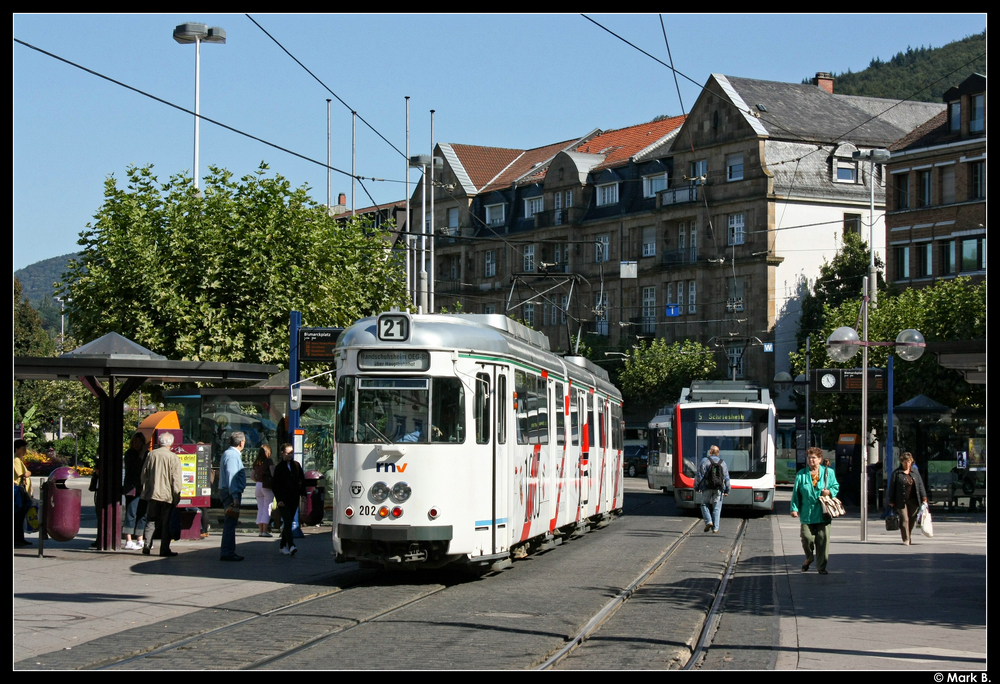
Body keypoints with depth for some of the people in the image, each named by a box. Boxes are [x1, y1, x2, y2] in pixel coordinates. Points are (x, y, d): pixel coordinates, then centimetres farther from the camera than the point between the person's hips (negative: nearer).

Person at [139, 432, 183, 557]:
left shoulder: (151, 455, 3)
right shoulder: (174, 458, -7)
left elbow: (143, 475, 9)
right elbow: (176, 479, -9)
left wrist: (145, 489, 20)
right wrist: (177, 496, -3)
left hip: (152, 494, 3)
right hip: (167, 495, -3)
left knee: (151, 521, 11)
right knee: (166, 523, 3)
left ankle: (147, 545, -2)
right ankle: (164, 549, 3)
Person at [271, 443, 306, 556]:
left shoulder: (296, 465, 10)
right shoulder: (279, 467, -1)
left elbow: (302, 480, 16)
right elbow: (276, 485, -1)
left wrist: (303, 493, 6)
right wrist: (279, 499, -9)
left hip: (294, 499, 4)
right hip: (284, 499, -4)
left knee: (288, 522, 9)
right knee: (287, 522, -15)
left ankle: (283, 546, 18)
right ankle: (291, 546, -24)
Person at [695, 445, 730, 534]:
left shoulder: (704, 461, -1)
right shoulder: (722, 463, 11)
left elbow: (700, 476, -4)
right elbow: (726, 478, 11)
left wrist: (696, 487, 2)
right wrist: (727, 491, 16)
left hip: (707, 488, -2)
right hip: (719, 489, 2)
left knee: (705, 505, 12)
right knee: (716, 508, 4)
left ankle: (708, 521, -8)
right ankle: (715, 528, -1)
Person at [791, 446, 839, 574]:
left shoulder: (829, 472, 9)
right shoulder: (801, 474, 8)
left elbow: (836, 487, 16)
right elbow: (796, 492, 6)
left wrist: (829, 492, -6)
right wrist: (794, 508, -3)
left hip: (823, 513, 0)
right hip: (807, 514, 0)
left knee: (823, 539, -4)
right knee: (807, 538, -6)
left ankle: (822, 566, 5)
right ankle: (809, 558, 25)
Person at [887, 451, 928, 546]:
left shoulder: (915, 472, 9)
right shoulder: (896, 473, -2)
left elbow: (920, 485, 12)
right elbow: (892, 487, 1)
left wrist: (924, 498, 5)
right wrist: (891, 501, -1)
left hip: (913, 501, 4)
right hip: (901, 501, -3)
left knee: (912, 519, 9)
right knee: (904, 519, -7)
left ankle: (909, 535, 32)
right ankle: (906, 539, -1)